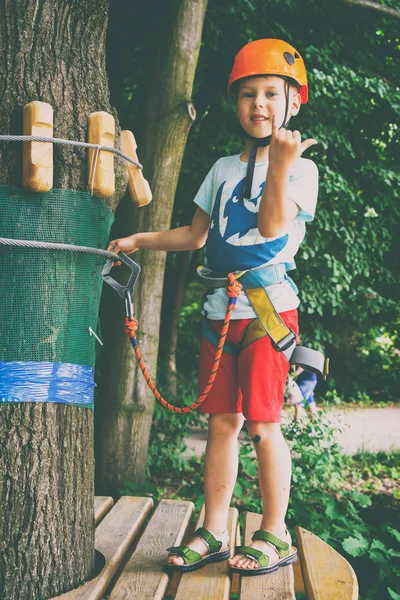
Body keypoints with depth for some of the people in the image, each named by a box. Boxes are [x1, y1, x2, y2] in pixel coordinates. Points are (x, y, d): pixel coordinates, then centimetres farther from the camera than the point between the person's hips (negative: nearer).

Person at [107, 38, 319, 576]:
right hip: (220, 309, 5)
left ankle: (275, 534, 11)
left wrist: (278, 165, -22)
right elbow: (196, 235, 21)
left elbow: (272, 225, -14)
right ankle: (213, 533, 16)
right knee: (222, 421, 7)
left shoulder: (301, 167, 2)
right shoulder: (223, 169, 16)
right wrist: (138, 240, 15)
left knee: (262, 422, -5)